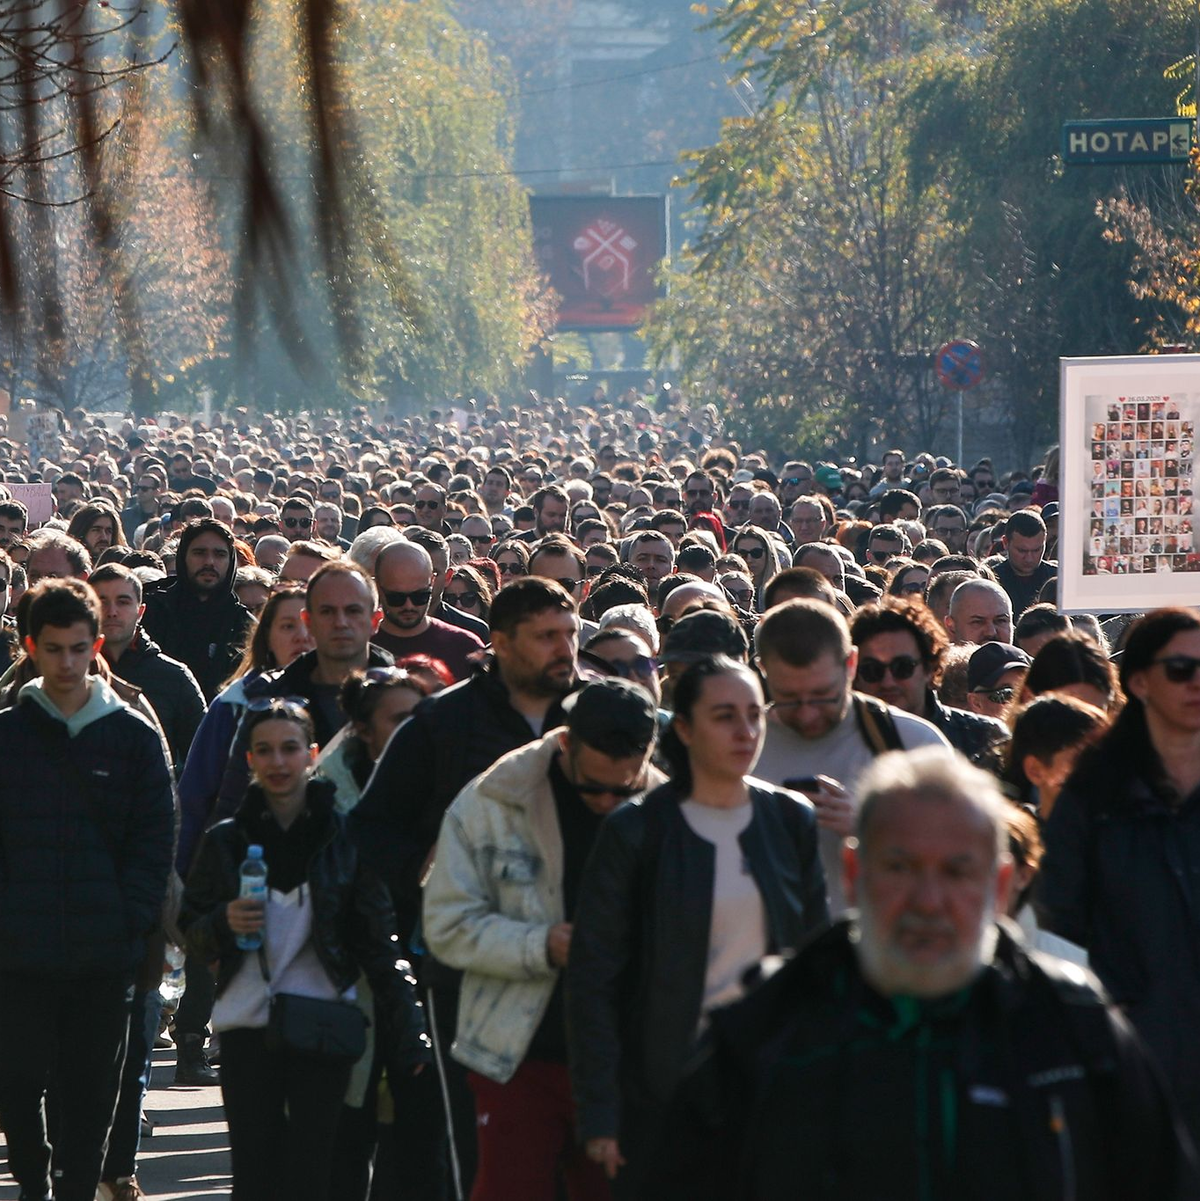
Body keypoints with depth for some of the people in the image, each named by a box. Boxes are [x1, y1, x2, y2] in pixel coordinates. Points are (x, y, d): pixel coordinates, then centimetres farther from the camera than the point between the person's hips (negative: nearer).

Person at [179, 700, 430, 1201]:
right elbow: (191, 930, 12)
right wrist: (224, 923, -12)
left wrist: (406, 1031, -3)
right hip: (246, 1024, 1)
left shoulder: (344, 837, 3)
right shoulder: (227, 840, 7)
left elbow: (379, 941, 3)